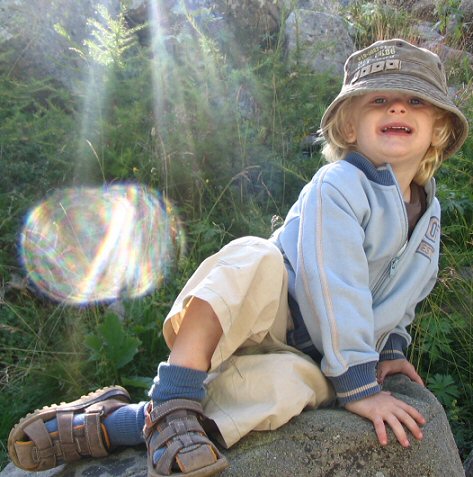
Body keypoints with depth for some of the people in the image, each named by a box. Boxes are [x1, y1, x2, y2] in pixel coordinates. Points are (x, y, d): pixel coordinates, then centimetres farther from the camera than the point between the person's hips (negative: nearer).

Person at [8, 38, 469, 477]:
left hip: (307, 357, 5)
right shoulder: (337, 186, -13)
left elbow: (400, 297, 23)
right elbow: (334, 286, -22)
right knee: (254, 259, -40)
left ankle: (107, 425, -26)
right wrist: (358, 383, -24)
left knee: (285, 386, -36)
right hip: (268, 316, -4)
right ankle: (172, 403, -32)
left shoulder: (428, 212, 10)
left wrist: (390, 347, 5)